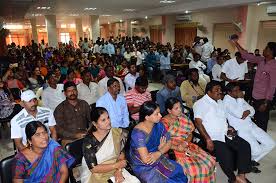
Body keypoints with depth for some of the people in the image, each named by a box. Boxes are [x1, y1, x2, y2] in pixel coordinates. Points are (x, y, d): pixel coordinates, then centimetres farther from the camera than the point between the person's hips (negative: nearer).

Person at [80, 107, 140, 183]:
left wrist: (119, 170, -12)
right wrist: (116, 165, -14)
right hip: (95, 175, -3)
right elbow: (93, 168, -15)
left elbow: (121, 153, 2)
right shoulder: (89, 141, -17)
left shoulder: (116, 133, -6)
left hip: (114, 170, 4)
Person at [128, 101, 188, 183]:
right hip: (142, 166, -6)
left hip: (158, 160, 6)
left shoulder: (158, 125, -5)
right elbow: (146, 159, -27)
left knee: (179, 173, -14)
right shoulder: (138, 133, -25)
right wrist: (159, 148, -11)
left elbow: (169, 143, 3)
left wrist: (158, 153, -17)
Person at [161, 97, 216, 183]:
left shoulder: (183, 117, 8)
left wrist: (185, 142, -12)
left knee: (209, 161, -8)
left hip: (187, 146, 6)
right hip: (173, 150, -6)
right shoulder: (164, 122, -10)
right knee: (193, 169, -25)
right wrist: (177, 148, -22)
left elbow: (190, 134, 8)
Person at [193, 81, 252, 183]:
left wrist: (229, 128, 7)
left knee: (245, 146, -7)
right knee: (226, 154, -27)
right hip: (213, 138, -8)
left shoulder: (220, 102, 18)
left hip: (225, 135, 8)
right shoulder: (201, 103, -8)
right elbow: (198, 122, -16)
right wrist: (208, 140, -23)